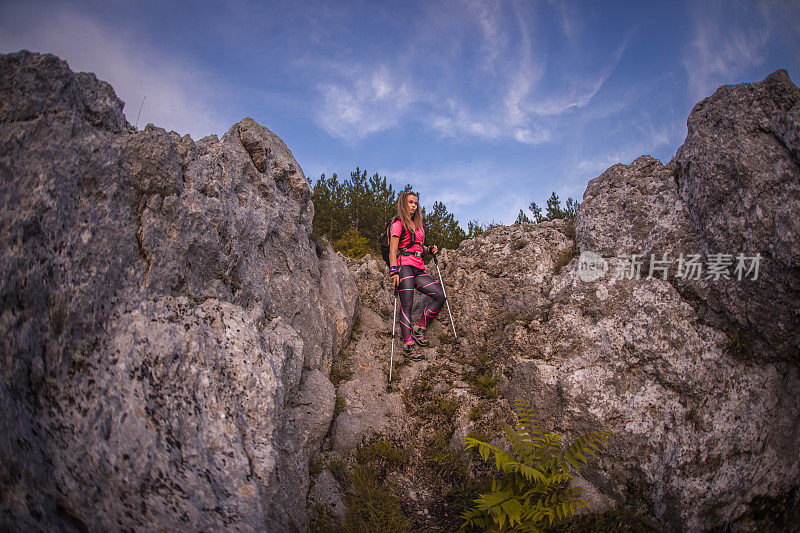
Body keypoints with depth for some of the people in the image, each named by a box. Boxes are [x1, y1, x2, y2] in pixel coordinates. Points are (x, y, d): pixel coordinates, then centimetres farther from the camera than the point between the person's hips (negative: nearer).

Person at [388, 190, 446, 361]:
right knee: (407, 306, -11)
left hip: (418, 268, 8)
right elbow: (393, 250, -8)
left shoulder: (418, 225, 23)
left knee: (440, 296, -3)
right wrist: (394, 271, -18)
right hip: (404, 266, -8)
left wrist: (429, 249, 12)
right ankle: (408, 345, -11)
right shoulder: (398, 224, 0)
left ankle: (418, 329, 5)